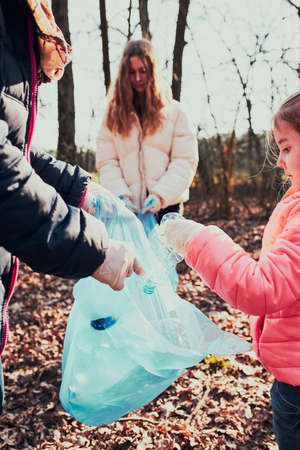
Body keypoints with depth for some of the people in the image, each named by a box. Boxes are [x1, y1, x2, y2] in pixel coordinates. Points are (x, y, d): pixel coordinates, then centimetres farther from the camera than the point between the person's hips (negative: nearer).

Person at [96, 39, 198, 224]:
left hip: (167, 203, -1)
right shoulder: (114, 113, 10)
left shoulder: (174, 111, 5)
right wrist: (120, 194, -12)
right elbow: (106, 162, 4)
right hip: (128, 207, 1)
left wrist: (161, 194, -15)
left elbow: (186, 161, -2)